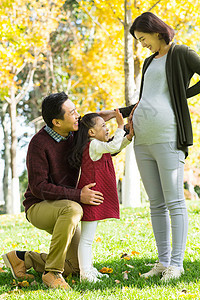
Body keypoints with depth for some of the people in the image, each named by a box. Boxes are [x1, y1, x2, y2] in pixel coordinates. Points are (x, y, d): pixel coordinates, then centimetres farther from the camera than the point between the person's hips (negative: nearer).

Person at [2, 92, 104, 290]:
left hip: (61, 209, 7)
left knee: (78, 266, 3)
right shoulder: (39, 143, -22)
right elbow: (38, 188, -25)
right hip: (38, 207, -7)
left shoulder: (75, 134, -2)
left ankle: (22, 259, 16)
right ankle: (52, 273, -29)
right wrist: (78, 196, -31)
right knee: (72, 210, -39)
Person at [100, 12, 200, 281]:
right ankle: (163, 262, 11)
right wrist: (117, 113, 26)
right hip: (143, 139, 8)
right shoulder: (149, 62, 24)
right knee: (156, 203, 7)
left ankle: (176, 263, -3)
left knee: (174, 201, -6)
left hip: (167, 138, -8)